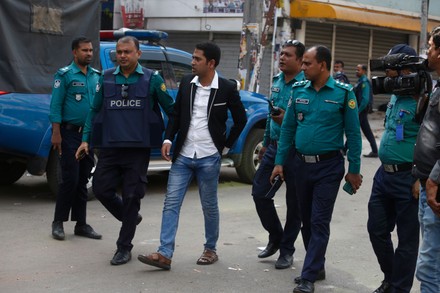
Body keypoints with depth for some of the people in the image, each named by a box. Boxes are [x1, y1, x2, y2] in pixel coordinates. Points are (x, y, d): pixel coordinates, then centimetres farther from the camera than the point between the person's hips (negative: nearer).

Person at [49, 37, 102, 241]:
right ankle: (58, 222, 6)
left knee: (83, 181, 9)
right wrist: (56, 133, -15)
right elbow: (56, 106, -9)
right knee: (69, 179, -6)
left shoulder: (96, 76, 11)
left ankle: (81, 224, 15)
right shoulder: (65, 75, -5)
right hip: (70, 133, -5)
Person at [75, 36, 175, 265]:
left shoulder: (152, 79, 0)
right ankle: (130, 218, 31)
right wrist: (86, 139, 6)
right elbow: (95, 110, 12)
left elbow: (171, 109, 4)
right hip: (109, 147, 3)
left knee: (131, 196, 1)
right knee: (101, 189, 2)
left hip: (138, 149, -3)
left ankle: (124, 248, 13)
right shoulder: (107, 78, 8)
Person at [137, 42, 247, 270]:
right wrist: (168, 140, -1)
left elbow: (240, 119, 4)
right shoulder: (186, 83, 4)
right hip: (183, 156, 3)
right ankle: (164, 254, -4)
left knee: (209, 206, 8)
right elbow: (176, 114, 11)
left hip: (208, 158, -3)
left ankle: (211, 249, 26)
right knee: (171, 203, -3)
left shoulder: (227, 88, -7)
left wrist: (226, 146, 4)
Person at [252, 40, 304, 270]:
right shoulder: (276, 81, 10)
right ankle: (275, 237, 26)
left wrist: (287, 120, -28)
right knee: (260, 193, 6)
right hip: (274, 148, 7)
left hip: (296, 152, -7)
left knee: (294, 203, 5)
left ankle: (286, 249, 18)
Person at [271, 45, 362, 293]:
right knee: (307, 219, 14)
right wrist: (280, 162, 6)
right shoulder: (299, 90, 3)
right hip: (302, 163, 5)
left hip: (329, 165, -5)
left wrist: (354, 170, -6)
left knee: (319, 222, -5)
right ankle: (317, 267, 29)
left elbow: (353, 132, -5)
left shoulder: (343, 93, -8)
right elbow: (288, 128, 8)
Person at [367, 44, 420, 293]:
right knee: (377, 229, 16)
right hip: (384, 174, 9)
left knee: (406, 239, 5)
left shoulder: (420, 99, -17)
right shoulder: (395, 96, 11)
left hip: (407, 178, -9)